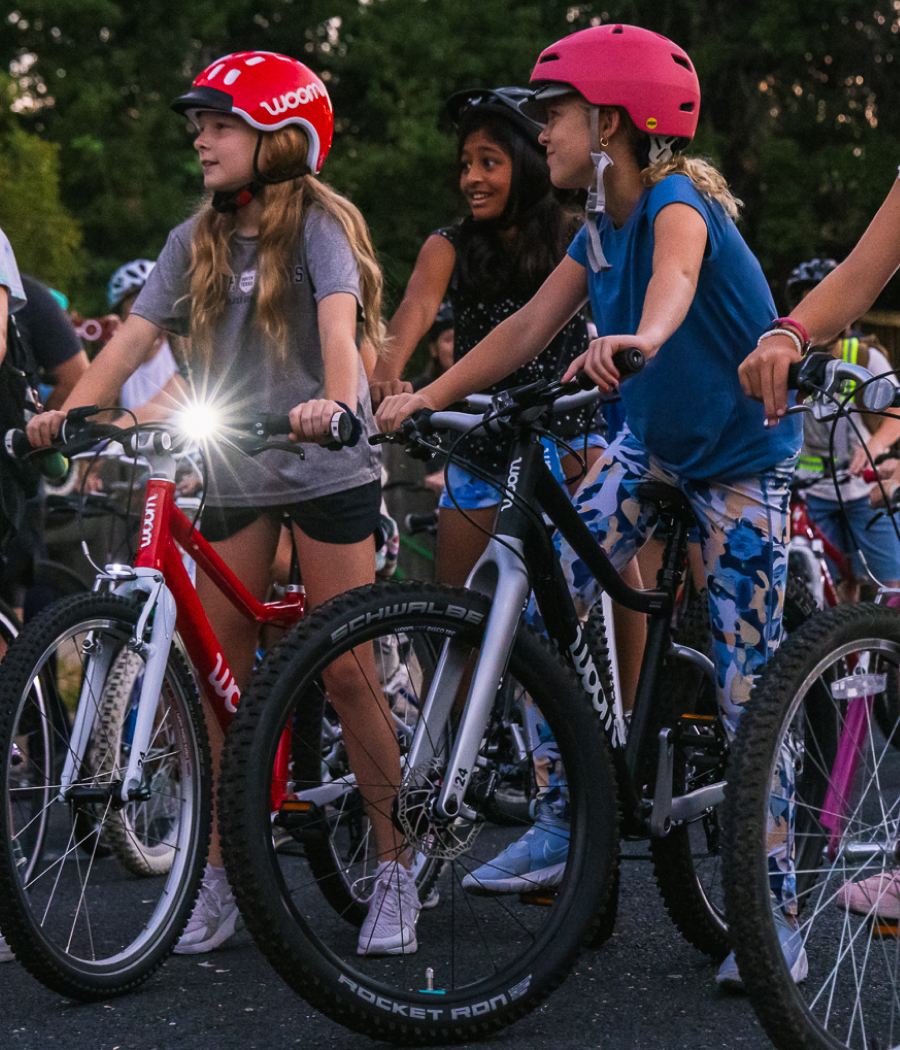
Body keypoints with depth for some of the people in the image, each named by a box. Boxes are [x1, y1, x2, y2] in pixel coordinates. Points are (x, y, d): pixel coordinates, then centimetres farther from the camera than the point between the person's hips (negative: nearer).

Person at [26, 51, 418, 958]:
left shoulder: (318, 223, -6)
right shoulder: (194, 242, 8)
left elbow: (338, 318, -23)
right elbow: (135, 334, 0)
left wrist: (335, 401, -42)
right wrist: (69, 411, -15)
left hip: (324, 467, -5)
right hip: (232, 472, 5)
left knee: (345, 673, -5)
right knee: (218, 679, 2)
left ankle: (395, 870, 5)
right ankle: (218, 879, 10)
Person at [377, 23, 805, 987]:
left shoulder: (675, 200, -24)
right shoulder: (599, 227, 0)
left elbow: (675, 270, -48)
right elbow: (531, 326, 0)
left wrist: (641, 338, -70)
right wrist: (420, 399, -9)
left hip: (742, 455, -7)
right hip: (652, 442, 7)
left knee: (747, 690, -7)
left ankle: (773, 912, 3)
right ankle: (559, 824, 0)